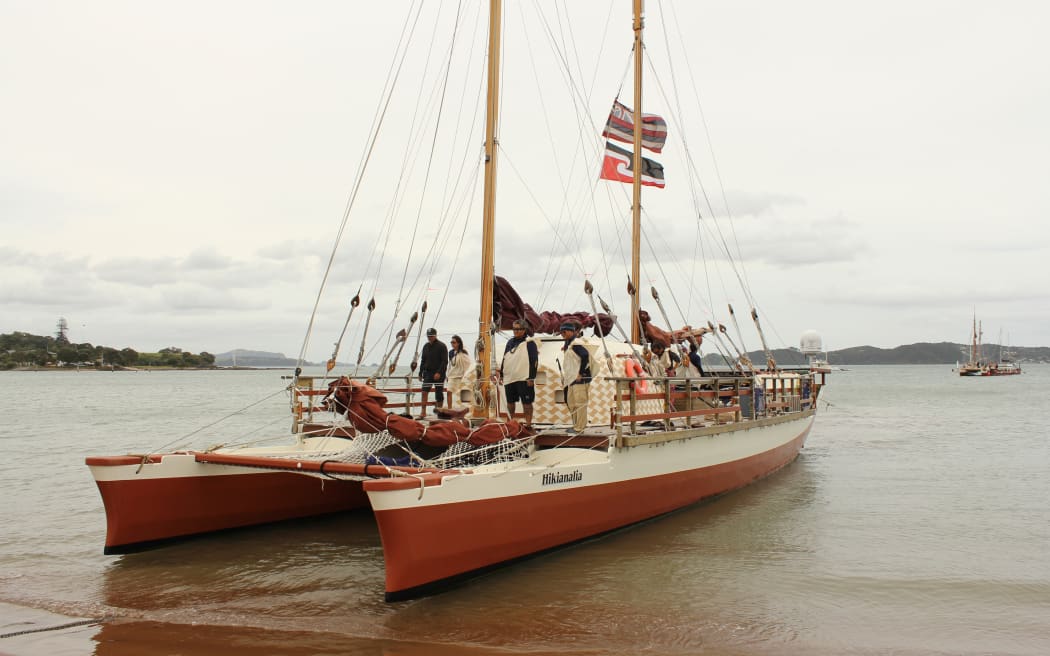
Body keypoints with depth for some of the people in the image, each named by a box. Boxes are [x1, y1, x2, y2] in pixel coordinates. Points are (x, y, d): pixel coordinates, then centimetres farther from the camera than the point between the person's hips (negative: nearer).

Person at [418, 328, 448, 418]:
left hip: (439, 374, -4)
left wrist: (439, 372, -21)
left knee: (439, 394, 3)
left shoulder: (441, 346, -6)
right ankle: (423, 412, -10)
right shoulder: (426, 346, 13)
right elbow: (423, 360, 19)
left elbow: (444, 361, -12)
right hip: (427, 373, 5)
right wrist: (420, 373, 14)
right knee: (424, 391, -10)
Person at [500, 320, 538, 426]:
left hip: (524, 379, -7)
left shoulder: (529, 343, -4)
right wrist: (501, 373, 19)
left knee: (526, 402, -3)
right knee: (510, 401, 15)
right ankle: (511, 421, 29)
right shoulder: (510, 342, 16)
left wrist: (531, 377, -15)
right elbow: (504, 358, 23)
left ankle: (528, 424, 0)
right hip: (509, 378, 7)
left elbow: (534, 361, -10)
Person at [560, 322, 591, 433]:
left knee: (579, 402, -7)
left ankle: (579, 428, -4)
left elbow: (585, 356, -27)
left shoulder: (575, 344, -15)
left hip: (580, 378, -11)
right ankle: (576, 425, 26)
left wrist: (581, 373, -23)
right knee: (571, 402, 16)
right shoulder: (567, 344, 17)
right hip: (571, 378, 11)